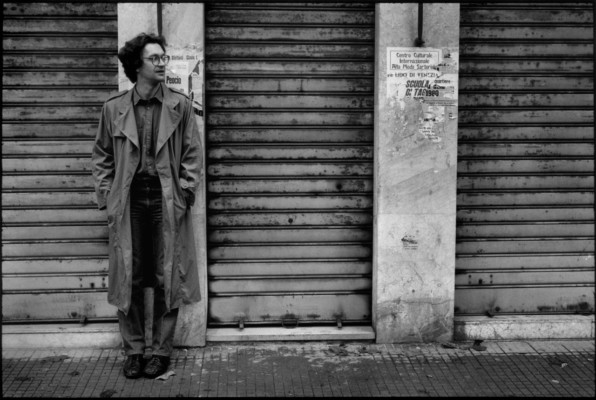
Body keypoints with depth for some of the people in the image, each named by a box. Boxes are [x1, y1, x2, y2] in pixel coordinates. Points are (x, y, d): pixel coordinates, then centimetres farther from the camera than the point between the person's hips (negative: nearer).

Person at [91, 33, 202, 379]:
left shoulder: (180, 105, 3)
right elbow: (102, 157, 11)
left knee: (167, 279, 3)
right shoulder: (114, 108, 5)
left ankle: (162, 351, 15)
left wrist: (184, 195, -4)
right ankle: (133, 350, 18)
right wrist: (106, 196, 3)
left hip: (167, 203, -1)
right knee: (129, 278, 5)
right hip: (128, 203, 1)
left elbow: (193, 155, 4)